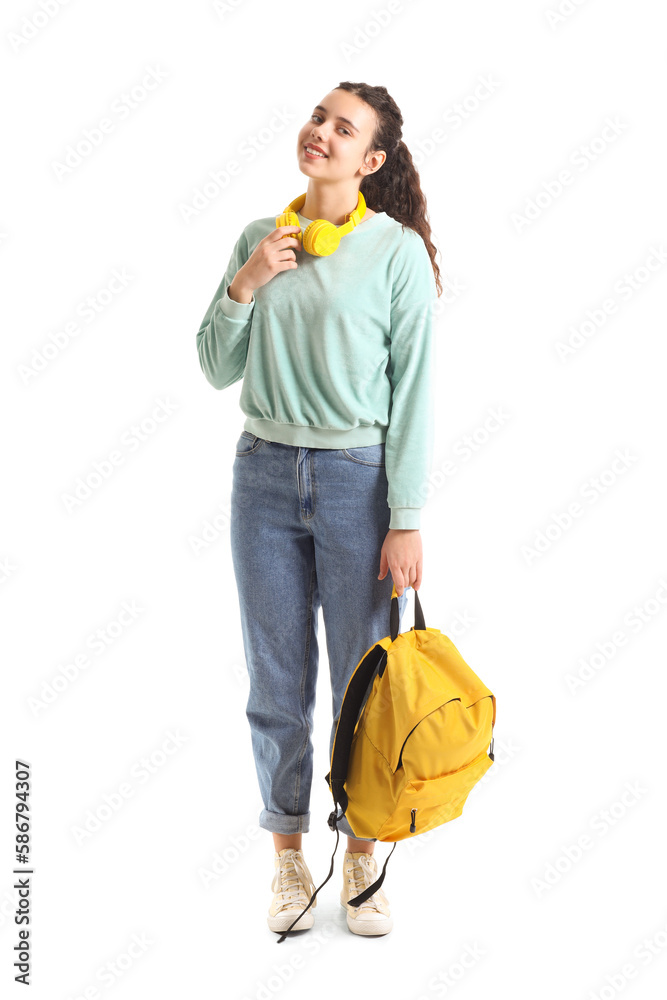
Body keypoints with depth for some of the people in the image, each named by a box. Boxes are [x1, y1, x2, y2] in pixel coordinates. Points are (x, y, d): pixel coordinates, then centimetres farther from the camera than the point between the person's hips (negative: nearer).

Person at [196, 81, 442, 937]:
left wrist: (405, 520, -11)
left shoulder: (397, 250, -5)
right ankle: (287, 858, 25)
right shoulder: (258, 239, 7)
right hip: (265, 475, 3)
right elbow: (216, 370, 8)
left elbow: (413, 391, -7)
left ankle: (362, 859, 23)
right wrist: (244, 284, -9)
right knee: (277, 683, 9)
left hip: (357, 478, -3)